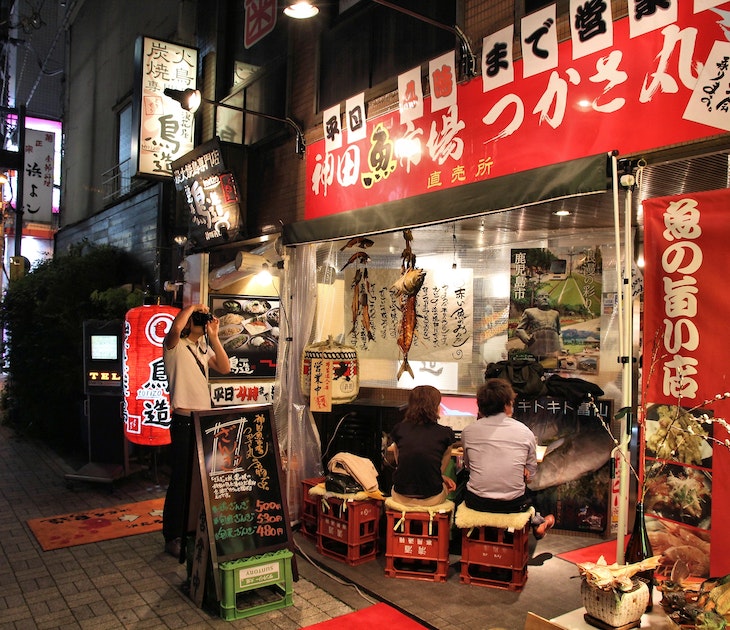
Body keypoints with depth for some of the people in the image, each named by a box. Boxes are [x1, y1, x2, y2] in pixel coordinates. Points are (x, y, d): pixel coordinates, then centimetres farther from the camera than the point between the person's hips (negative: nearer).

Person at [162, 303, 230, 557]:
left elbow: (225, 368, 3)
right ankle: (173, 537, 8)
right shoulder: (174, 345, -6)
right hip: (184, 421, -7)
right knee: (181, 479, -3)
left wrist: (214, 336, -1)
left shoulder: (204, 347, 15)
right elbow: (175, 327, -30)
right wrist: (192, 306, -14)